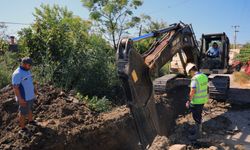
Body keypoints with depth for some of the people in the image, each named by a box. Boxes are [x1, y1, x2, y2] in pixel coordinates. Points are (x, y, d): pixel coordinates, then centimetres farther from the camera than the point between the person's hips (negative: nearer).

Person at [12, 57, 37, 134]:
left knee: (29, 109, 27)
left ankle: (30, 120, 48)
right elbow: (15, 87, -25)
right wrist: (20, 99, -25)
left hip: (30, 96, 8)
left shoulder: (27, 70, 1)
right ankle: (23, 129, 23)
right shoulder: (17, 73, -26)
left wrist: (34, 88, 18)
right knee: (23, 113, 7)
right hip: (24, 98, -8)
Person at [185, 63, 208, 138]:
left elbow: (192, 92, -24)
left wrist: (189, 101, -13)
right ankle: (199, 129, 38)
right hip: (203, 100, 9)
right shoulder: (204, 76, 3)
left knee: (196, 117, 7)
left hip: (196, 101, -8)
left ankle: (197, 132, 21)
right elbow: (204, 88, 12)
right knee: (199, 115, 23)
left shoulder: (194, 79, -24)